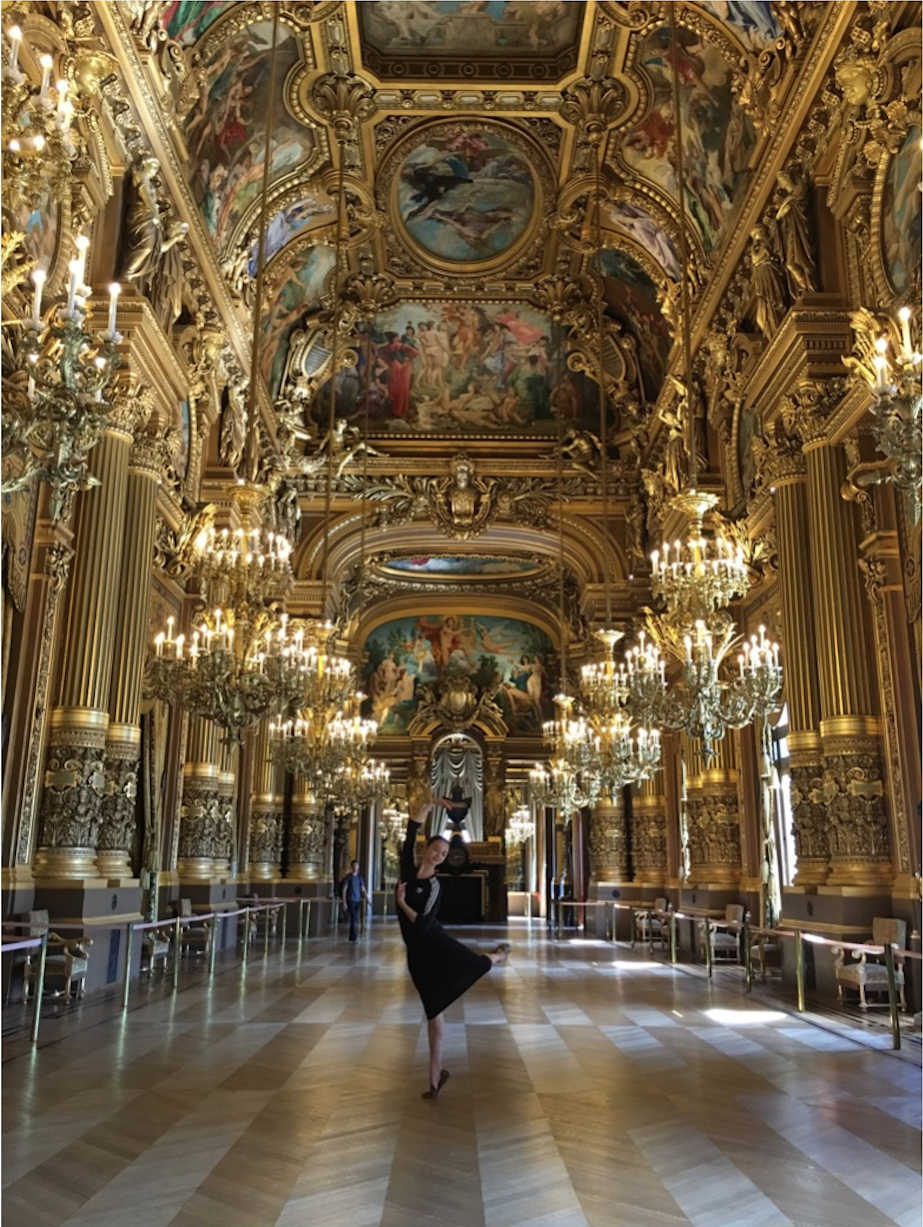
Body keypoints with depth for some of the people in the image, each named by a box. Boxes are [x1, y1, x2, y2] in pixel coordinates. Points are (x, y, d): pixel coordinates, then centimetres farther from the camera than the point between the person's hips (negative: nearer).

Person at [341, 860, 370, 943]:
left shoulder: (360, 877, 10)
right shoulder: (348, 877, -4)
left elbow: (363, 889, 14)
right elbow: (344, 890, -5)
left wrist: (368, 899, 7)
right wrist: (344, 902, -10)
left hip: (358, 900, 5)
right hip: (350, 900, -5)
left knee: (355, 919, 7)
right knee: (354, 918, -12)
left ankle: (352, 937, 15)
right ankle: (354, 937, -10)